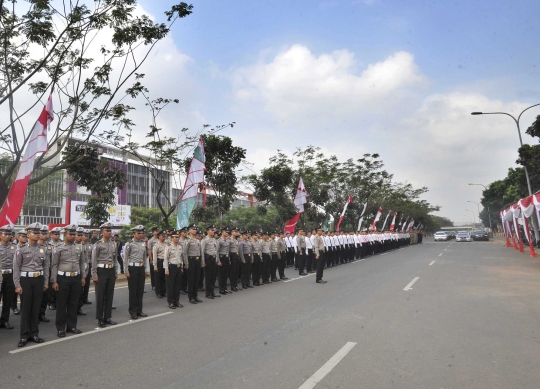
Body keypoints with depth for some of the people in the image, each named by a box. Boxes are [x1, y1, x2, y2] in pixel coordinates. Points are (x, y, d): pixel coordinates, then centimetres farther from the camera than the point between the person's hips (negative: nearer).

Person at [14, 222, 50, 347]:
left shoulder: (42, 250, 8)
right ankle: (24, 335, 11)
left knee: (36, 308, 8)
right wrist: (17, 285, -10)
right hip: (26, 280, -3)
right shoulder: (21, 250, -4)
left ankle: (34, 333, 17)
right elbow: (16, 268, -6)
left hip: (39, 280, 3)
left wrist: (46, 282, 8)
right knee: (25, 308, 2)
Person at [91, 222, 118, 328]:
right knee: (100, 296, 2)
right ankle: (100, 319, 10)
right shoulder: (97, 244, -7)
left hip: (111, 271, 5)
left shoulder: (113, 244, 10)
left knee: (109, 295, 9)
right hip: (101, 271, -5)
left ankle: (107, 317, 19)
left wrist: (115, 272, 14)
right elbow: (94, 261, -8)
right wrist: (94, 275, -12)